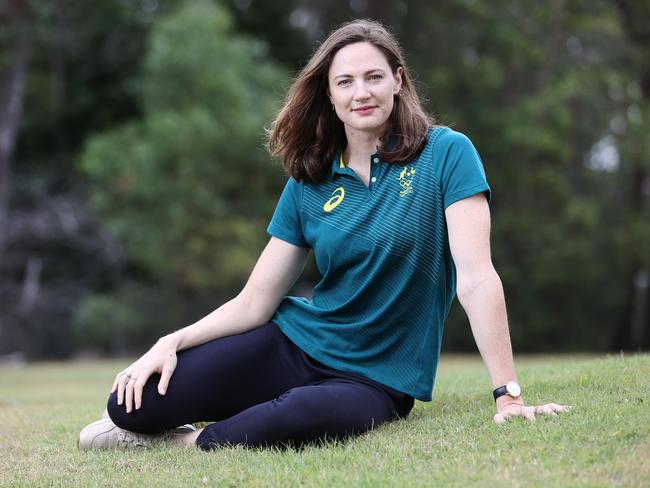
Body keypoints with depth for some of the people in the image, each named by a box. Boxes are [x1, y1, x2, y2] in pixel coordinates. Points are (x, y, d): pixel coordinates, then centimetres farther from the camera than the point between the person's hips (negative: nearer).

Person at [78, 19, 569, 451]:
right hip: (293, 344, 3)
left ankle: (190, 444, -13)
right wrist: (173, 342, -10)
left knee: (317, 415, -40)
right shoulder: (308, 184, 4)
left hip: (377, 379, -3)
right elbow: (255, 302, 4)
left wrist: (508, 394, -21)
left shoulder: (446, 154, -7)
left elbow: (477, 277, -15)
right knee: (134, 401, -15)